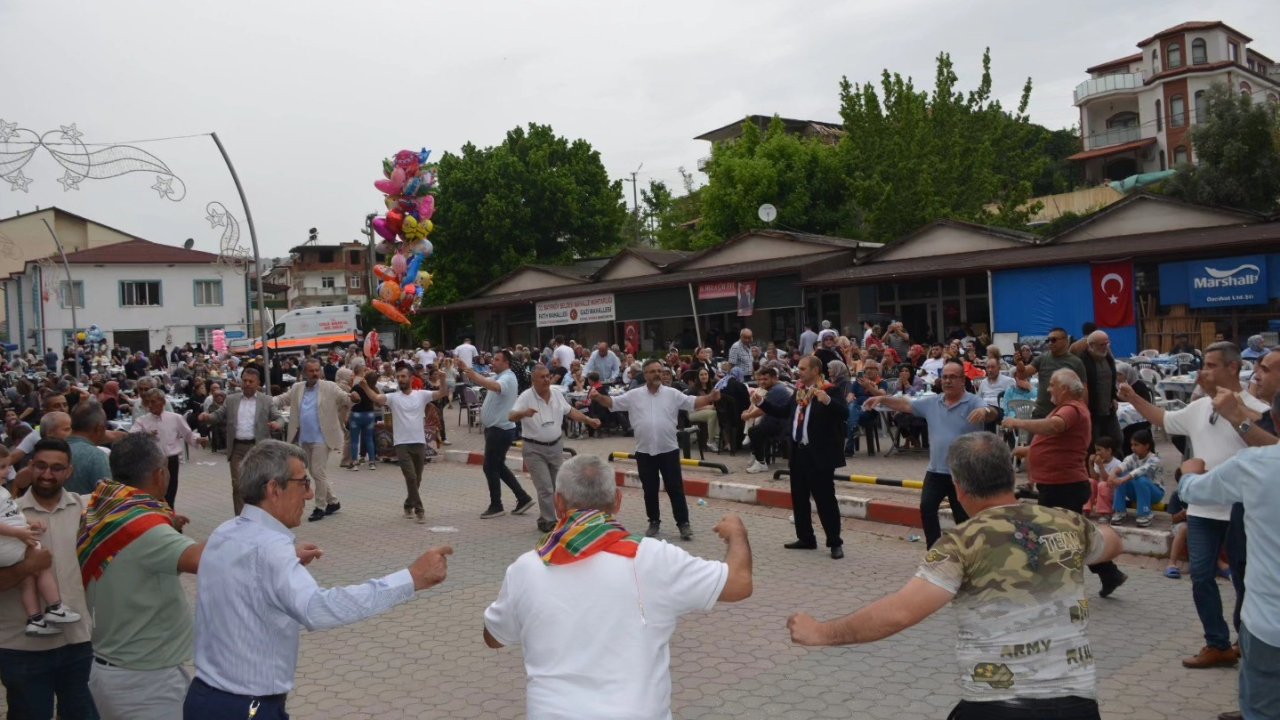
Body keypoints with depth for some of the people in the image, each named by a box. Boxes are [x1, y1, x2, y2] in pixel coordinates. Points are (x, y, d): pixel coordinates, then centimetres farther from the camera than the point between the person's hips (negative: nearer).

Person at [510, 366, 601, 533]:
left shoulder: (557, 395, 1)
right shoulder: (526, 397, -15)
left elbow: (571, 411, 15)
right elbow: (511, 416, -25)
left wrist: (589, 420, 8)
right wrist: (523, 413, -46)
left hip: (556, 446, 6)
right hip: (534, 449, -6)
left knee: (558, 486, 13)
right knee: (545, 488, -8)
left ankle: (545, 519, 29)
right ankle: (549, 522, 5)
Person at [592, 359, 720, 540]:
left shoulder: (672, 394, 0)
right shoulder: (634, 395, 1)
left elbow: (693, 402, -5)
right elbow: (612, 402, 1)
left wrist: (710, 398, -22)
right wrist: (598, 397, -17)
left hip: (669, 450, -1)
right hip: (644, 452, 1)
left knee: (675, 488, 3)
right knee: (650, 490, 11)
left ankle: (683, 523, 12)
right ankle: (654, 522, 25)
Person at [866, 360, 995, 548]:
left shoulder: (974, 403, -10)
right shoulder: (932, 402, 6)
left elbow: (994, 414, -27)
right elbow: (906, 405, 10)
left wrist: (985, 411, -51)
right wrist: (882, 399, -3)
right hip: (936, 470, 4)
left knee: (963, 516, 8)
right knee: (927, 507, -7)